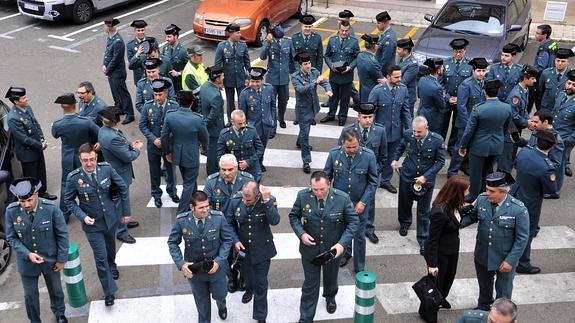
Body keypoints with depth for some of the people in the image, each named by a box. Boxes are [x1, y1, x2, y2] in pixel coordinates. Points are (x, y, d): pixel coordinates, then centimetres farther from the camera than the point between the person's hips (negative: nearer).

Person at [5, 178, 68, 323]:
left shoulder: (51, 208, -23)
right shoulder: (11, 211, -19)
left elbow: (62, 234, -11)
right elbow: (11, 238, -7)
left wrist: (61, 259, -7)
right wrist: (27, 254, -20)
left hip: (50, 259, 0)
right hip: (26, 261, 0)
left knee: (55, 289, 22)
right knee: (30, 295, 15)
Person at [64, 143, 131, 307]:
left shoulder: (106, 168, -16)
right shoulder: (73, 178, -20)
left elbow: (123, 188, -4)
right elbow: (69, 200, -5)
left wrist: (126, 212, 0)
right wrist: (82, 216, -18)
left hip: (111, 218, 3)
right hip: (92, 223, -2)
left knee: (110, 246, 27)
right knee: (100, 257, -1)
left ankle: (112, 266, 61)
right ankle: (109, 292, 16)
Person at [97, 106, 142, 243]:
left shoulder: (104, 130, -4)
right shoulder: (112, 137, -34)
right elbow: (128, 157, -26)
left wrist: (130, 144, -1)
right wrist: (137, 148, -8)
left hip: (114, 171, 10)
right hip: (119, 174, -10)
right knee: (121, 202, 7)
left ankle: (124, 221, 47)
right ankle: (121, 231, 23)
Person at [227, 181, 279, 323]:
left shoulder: (269, 200, -22)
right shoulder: (235, 200, -17)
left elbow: (275, 221, -35)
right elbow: (229, 223, -5)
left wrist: (267, 201, -41)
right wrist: (235, 240, -16)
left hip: (262, 249, -3)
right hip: (242, 247, 3)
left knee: (261, 283, 6)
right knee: (246, 273, 30)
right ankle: (249, 289, 64)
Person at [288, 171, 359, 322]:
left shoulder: (342, 198, -21)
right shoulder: (303, 196, -18)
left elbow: (353, 221, -12)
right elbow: (293, 216, -2)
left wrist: (342, 243, -23)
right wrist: (301, 233, -19)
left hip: (333, 249, 1)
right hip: (310, 247, -1)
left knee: (331, 278, 27)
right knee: (310, 285, 7)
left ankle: (330, 297, 60)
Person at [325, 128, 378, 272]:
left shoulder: (369, 155, -18)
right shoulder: (334, 153, -14)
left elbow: (373, 182, -8)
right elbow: (327, 176, -1)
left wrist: (363, 202, -13)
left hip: (360, 203, -2)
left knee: (359, 235, 9)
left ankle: (359, 268, 27)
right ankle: (345, 252, 50)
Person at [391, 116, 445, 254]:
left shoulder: (437, 140, -19)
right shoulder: (408, 135, -13)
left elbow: (440, 161, -10)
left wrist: (425, 177, -17)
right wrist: (395, 158, -1)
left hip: (426, 179, -2)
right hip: (407, 176, 2)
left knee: (424, 211, 5)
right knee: (404, 203, 23)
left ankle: (423, 240, 19)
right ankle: (404, 223, 53)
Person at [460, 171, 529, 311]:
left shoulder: (519, 209, -24)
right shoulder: (482, 199, -13)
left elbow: (522, 238, -17)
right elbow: (472, 216, 3)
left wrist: (510, 260, -17)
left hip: (505, 259, -4)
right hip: (482, 256, 4)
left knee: (503, 289, 19)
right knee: (484, 285, 27)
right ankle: (483, 307, 53)